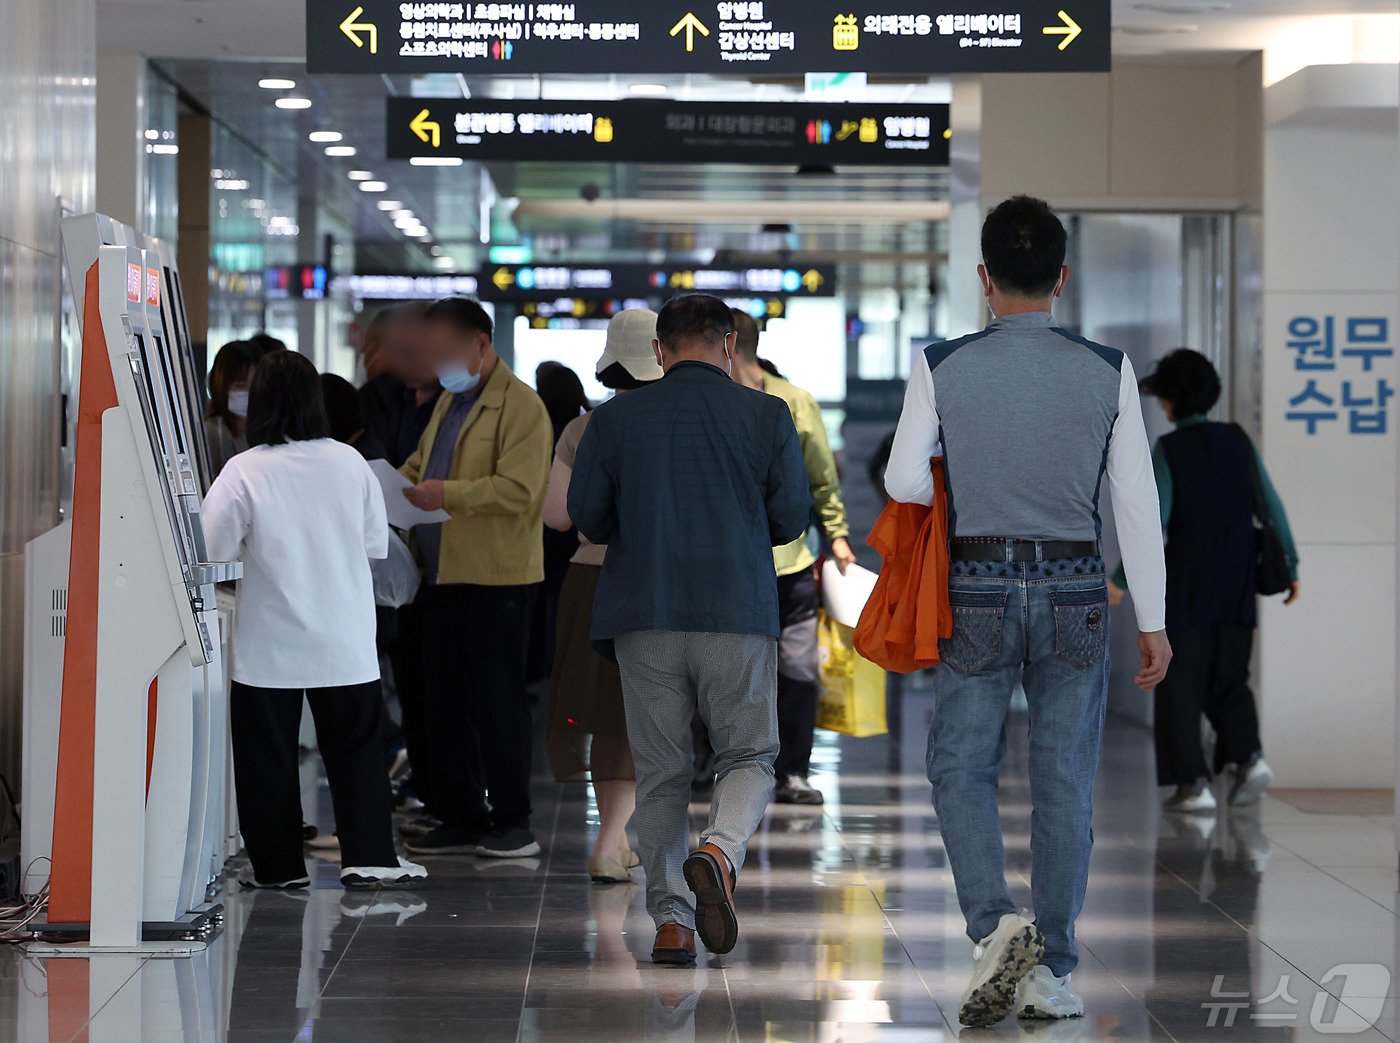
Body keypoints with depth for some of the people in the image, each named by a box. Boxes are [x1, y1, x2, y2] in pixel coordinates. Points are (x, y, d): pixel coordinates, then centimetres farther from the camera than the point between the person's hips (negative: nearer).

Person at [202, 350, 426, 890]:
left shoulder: (245, 471, -12)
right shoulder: (350, 463, -2)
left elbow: (213, 548, -11)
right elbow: (376, 543, 7)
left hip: (270, 644, -2)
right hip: (346, 641, 2)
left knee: (267, 754, 8)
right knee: (356, 747, 11)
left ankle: (277, 865, 13)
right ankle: (368, 855, 7)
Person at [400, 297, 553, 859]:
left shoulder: (520, 406, -10)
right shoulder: (449, 401, 19)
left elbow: (517, 490, -20)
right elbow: (419, 466, 27)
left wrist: (447, 493, -29)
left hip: (496, 575, -9)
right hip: (443, 574, 9)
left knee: (497, 697, -4)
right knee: (443, 699, 10)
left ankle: (513, 821, 3)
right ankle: (461, 818, 17)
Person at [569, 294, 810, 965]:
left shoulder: (615, 418, 2)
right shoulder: (766, 416, 0)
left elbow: (586, 516, 4)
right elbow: (792, 518, 3)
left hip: (644, 614, 1)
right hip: (738, 612, -1)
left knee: (660, 770, 8)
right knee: (748, 755, 10)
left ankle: (670, 921, 2)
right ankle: (718, 852, -19)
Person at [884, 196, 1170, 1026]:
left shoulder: (943, 367, -5)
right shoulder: (1108, 372, -3)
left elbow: (905, 483, -5)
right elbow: (1137, 501, -3)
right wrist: (1154, 622, 2)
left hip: (978, 591, -1)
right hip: (1076, 592, 1)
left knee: (963, 770, 10)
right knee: (1065, 786, 8)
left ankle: (995, 924, -12)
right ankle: (1050, 971, 9)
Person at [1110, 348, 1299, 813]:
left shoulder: (1168, 449, -10)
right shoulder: (1238, 441, 3)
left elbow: (1153, 521, -15)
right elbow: (1271, 507, 3)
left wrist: (1121, 580, -9)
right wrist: (1290, 567, 11)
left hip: (1186, 585, -4)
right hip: (1236, 587, 4)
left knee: (1181, 686, 4)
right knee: (1227, 682, 15)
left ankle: (1193, 783, 1)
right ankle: (1249, 755, -7)